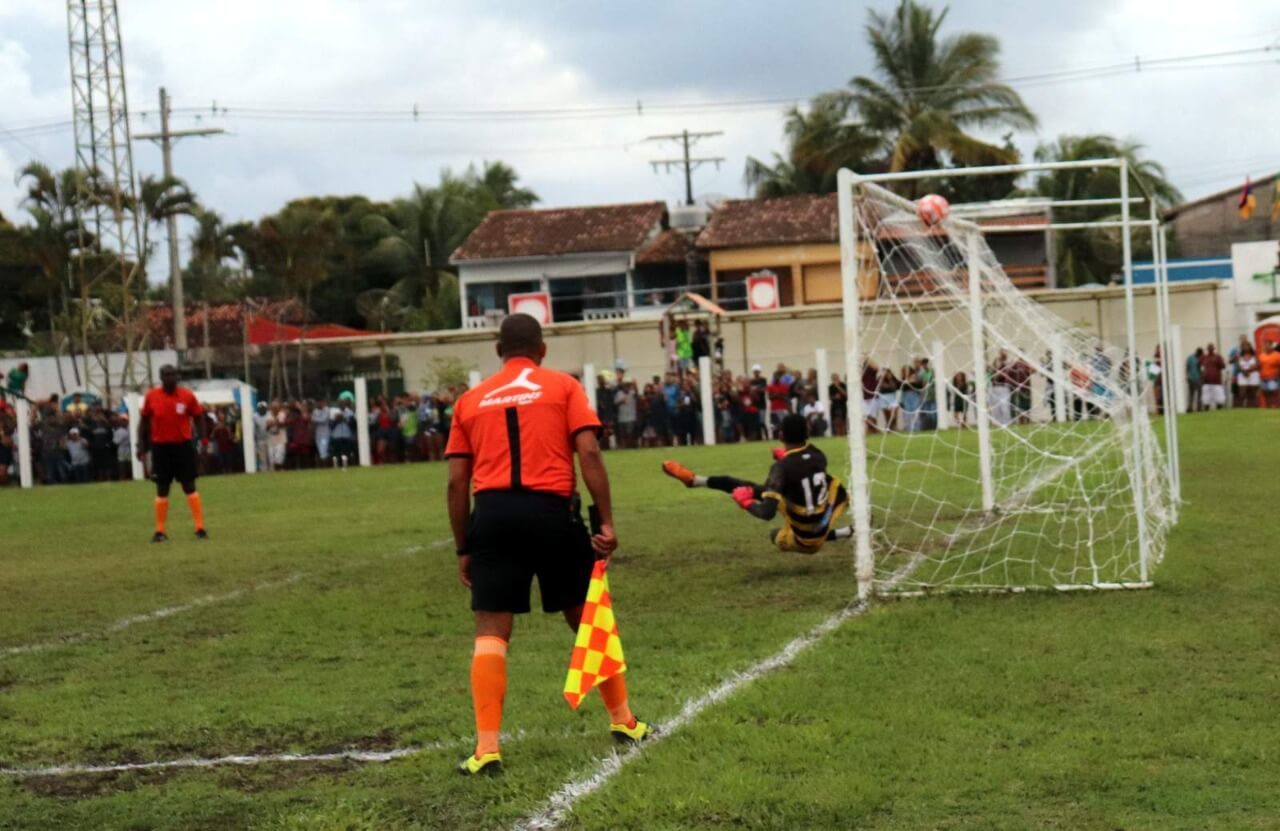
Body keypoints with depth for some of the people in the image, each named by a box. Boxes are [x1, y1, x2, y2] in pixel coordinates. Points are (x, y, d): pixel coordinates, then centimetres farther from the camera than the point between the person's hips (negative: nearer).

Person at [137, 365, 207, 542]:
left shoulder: (187, 395, -4)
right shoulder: (151, 396, -2)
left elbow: (198, 418, 5)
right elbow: (144, 421, 8)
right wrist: (141, 444, 3)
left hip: (183, 445, -1)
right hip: (160, 446, 1)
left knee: (189, 486, 0)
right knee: (162, 488, 6)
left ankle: (200, 528, 2)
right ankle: (160, 531, 11)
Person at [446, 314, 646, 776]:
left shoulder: (471, 400, 15)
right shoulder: (563, 387, 9)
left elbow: (456, 481, 10)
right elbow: (588, 453, -5)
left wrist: (463, 549, 15)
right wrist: (606, 521, -4)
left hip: (493, 515, 1)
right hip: (551, 512, -1)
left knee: (490, 632, 2)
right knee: (589, 619, 16)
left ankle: (487, 747, -8)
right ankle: (623, 721, 27)